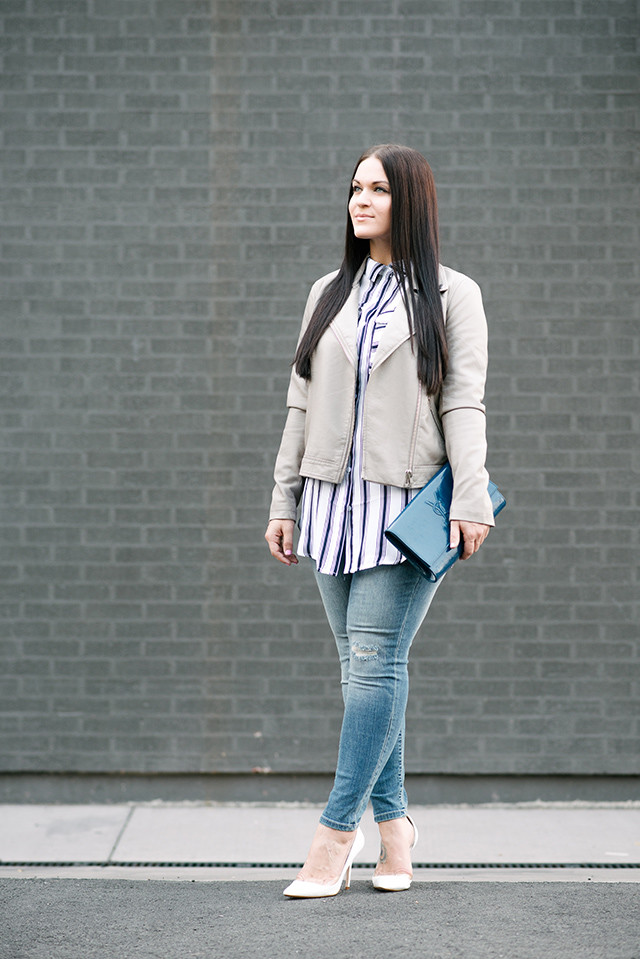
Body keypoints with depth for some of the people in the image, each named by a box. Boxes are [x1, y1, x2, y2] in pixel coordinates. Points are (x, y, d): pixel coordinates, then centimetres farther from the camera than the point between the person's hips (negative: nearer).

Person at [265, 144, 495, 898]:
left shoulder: (452, 296, 4)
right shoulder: (330, 294, 16)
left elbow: (463, 403, -3)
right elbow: (303, 403, 16)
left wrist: (471, 501, -14)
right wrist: (283, 501, 12)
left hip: (405, 501, -4)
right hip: (333, 497, 4)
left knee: (374, 660, -10)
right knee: (362, 665, 4)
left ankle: (336, 832, -6)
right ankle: (392, 822, 13)